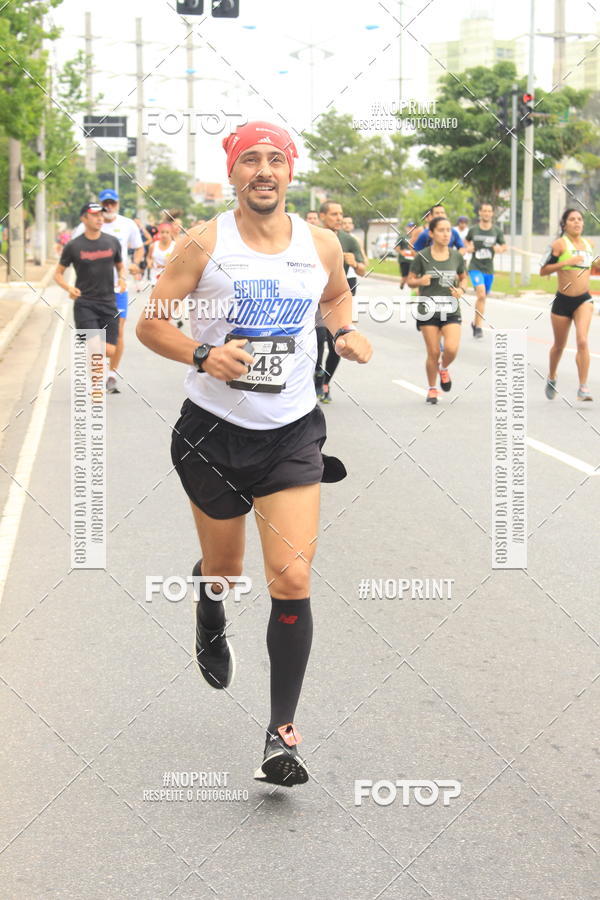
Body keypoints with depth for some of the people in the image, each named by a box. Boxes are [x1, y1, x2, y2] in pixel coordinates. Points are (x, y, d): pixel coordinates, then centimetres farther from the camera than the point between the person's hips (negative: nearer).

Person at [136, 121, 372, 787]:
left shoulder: (321, 245, 0)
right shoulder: (203, 243, -7)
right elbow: (149, 321, -4)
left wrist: (345, 332, 1)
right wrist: (202, 355, -22)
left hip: (292, 433, 1)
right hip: (214, 430, -1)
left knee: (292, 578, -11)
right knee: (223, 572, 16)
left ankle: (282, 732, -4)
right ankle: (210, 623, 55)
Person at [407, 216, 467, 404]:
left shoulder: (456, 256, 4)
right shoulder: (422, 257, -4)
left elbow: (463, 278, 18)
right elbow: (410, 281, 3)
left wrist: (461, 290, -3)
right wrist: (420, 281, -19)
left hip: (451, 310, 2)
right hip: (428, 310, -1)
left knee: (451, 349, -16)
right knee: (433, 352, -1)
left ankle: (444, 369, 20)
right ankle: (431, 388, 22)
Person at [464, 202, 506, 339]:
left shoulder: (497, 231, 1)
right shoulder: (473, 229, -1)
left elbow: (504, 246, 9)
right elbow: (467, 241, 17)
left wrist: (500, 249, -14)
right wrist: (468, 248, -4)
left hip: (489, 268, 3)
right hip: (475, 267, -3)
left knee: (482, 297, 13)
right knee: (481, 294, -21)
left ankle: (475, 322, 34)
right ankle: (478, 326, -16)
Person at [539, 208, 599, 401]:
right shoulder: (560, 244, -8)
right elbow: (543, 270, -13)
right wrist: (566, 262, -24)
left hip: (583, 300, 2)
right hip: (563, 300, -2)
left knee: (582, 341, -17)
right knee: (559, 345, 13)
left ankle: (583, 387, -17)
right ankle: (551, 378, 40)